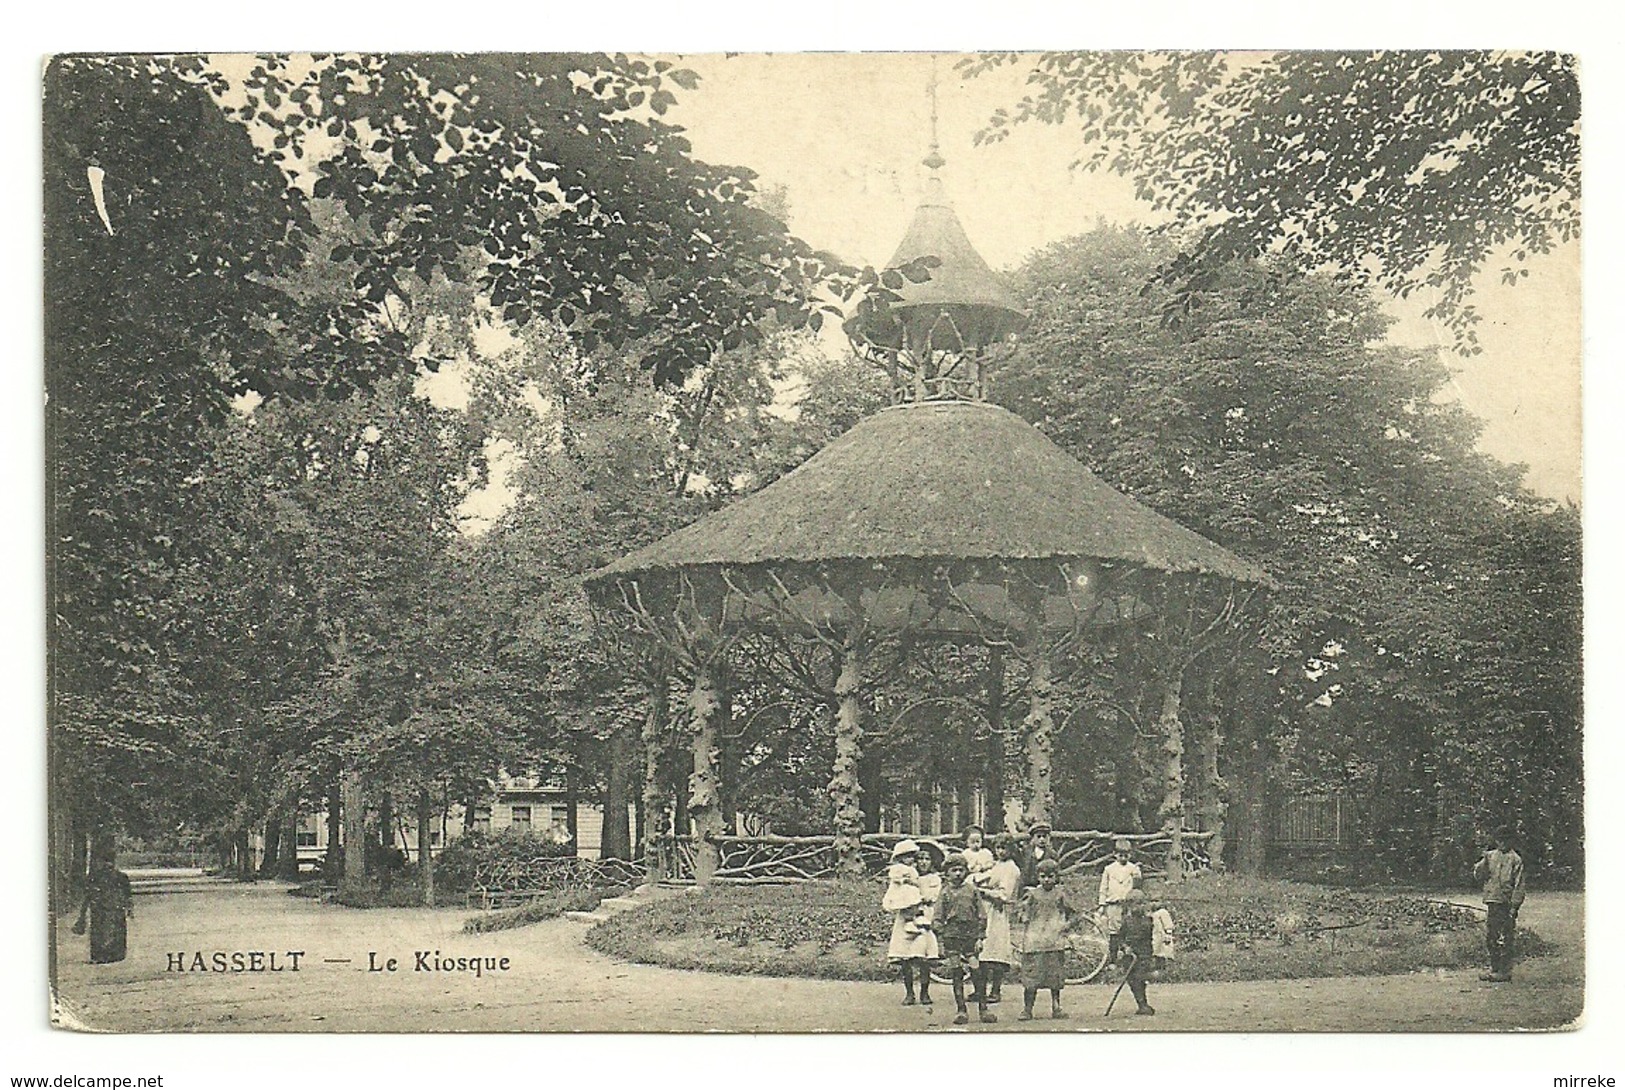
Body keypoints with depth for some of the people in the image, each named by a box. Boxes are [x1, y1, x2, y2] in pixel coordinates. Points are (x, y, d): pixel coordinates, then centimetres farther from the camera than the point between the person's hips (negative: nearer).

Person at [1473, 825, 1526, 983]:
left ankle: (1505, 971, 1)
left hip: (1506, 903, -6)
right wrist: (1481, 866, -9)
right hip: (1493, 902, 6)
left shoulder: (1516, 860, -4)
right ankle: (1495, 969, 21)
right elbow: (1479, 875, 13)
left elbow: (1519, 885, -7)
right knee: (1490, 937, 10)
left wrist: (1514, 906, -13)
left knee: (1505, 939, -4)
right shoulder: (1490, 856, 13)